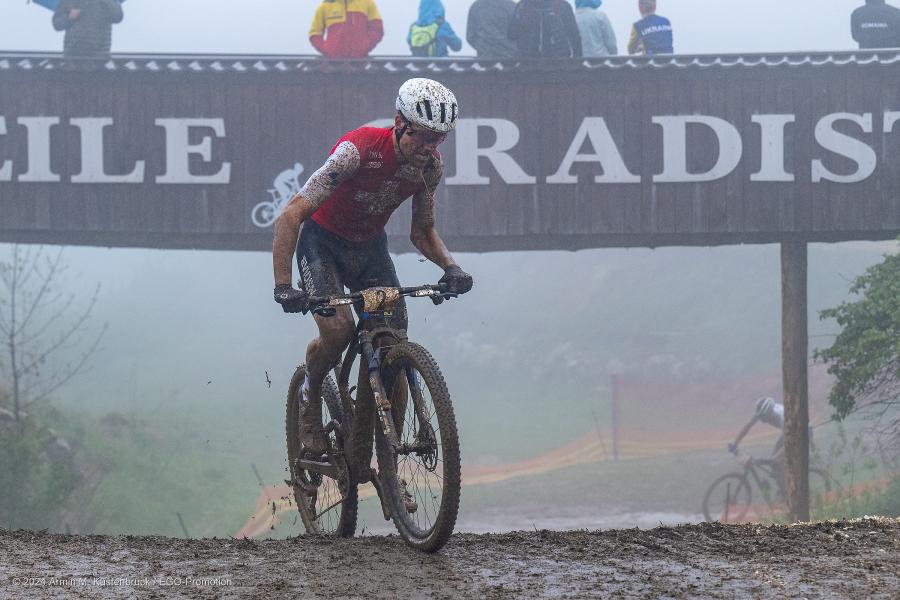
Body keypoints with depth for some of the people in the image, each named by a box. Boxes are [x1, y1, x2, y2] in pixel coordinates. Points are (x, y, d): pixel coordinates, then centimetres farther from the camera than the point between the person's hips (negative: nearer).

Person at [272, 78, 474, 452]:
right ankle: (310, 400, 4)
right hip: (323, 242, -5)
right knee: (337, 331, -26)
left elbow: (422, 231, 1)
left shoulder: (430, 167, -14)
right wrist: (282, 287, -43)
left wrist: (450, 267, -20)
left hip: (370, 246, 5)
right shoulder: (359, 149, -33)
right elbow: (291, 215, -35)